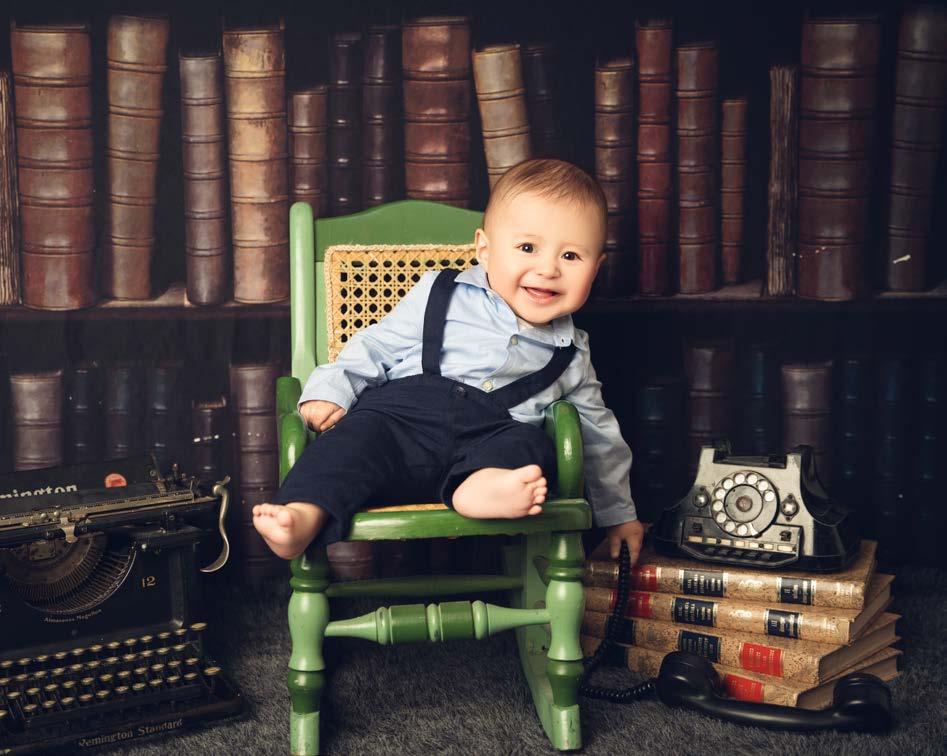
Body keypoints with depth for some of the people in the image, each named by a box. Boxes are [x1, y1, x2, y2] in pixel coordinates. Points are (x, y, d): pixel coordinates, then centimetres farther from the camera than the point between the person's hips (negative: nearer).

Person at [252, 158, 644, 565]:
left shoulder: (571, 355, 23)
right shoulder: (442, 295, 15)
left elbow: (597, 432, 32)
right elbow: (378, 346, 17)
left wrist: (618, 512, 35)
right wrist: (330, 391, 0)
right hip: (402, 412, -1)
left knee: (532, 446, -30)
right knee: (358, 433, -32)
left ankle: (480, 490, -58)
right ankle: (304, 514, -52)